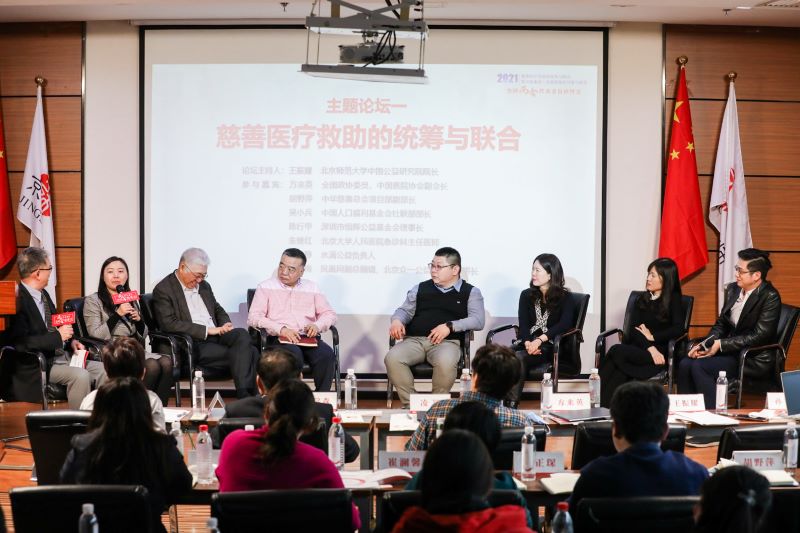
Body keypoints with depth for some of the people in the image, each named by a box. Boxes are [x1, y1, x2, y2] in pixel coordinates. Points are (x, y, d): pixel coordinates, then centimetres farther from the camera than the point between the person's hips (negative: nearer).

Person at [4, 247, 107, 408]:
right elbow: (19, 342, -25)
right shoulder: (17, 300, -17)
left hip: (62, 356, 9)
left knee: (103, 369, -5)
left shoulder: (43, 294, 12)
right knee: (80, 375, -29)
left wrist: (71, 341, 7)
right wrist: (58, 336, -20)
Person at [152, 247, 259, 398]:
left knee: (242, 334, -27)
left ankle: (244, 394, -31)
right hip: (193, 344, -7)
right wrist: (207, 330, -17)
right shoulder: (163, 290, -3)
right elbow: (169, 324, -14)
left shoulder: (204, 285, 20)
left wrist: (225, 326, 4)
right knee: (243, 354, -27)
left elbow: (218, 311, 30)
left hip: (216, 335, 7)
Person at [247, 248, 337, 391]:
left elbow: (329, 314, 19)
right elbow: (253, 318, -2)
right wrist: (281, 329, -16)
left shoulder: (311, 287, 20)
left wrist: (317, 326, -5)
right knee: (294, 355, -37)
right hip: (279, 339, -3)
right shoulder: (266, 287, 10)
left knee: (327, 354, -29)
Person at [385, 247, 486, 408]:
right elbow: (405, 310, 21)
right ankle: (409, 404, -15)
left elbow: (478, 320, 0)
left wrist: (450, 326, -14)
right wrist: (397, 321, -5)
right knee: (392, 358, -29)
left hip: (447, 342, -3)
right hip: (415, 340, 3)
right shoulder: (421, 289, 22)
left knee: (446, 362, -39)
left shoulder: (470, 292, 12)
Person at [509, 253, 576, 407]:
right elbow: (523, 324, 5)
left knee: (518, 358, -32)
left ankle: (511, 405, -36)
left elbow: (565, 324, -11)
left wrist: (539, 340, -25)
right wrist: (527, 343, -17)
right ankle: (510, 406, -36)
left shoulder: (564, 298, 6)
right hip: (529, 345, 3)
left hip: (554, 349, -3)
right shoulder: (527, 295, 17)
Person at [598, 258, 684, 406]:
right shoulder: (643, 299, 20)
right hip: (637, 348, 4)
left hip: (660, 353, -4)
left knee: (617, 351, -32)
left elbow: (678, 329, -7)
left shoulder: (674, 299, 8)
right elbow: (633, 328, 6)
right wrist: (650, 347, -12)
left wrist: (652, 337, -8)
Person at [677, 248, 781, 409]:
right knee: (685, 364, -16)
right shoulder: (732, 289, 9)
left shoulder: (770, 297, -13)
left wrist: (721, 344, -20)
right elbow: (721, 324, 14)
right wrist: (705, 344, -6)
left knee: (699, 366, -25)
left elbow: (759, 336, -19)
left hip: (755, 358, -7)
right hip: (729, 349, 7)